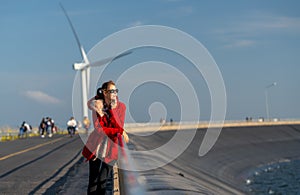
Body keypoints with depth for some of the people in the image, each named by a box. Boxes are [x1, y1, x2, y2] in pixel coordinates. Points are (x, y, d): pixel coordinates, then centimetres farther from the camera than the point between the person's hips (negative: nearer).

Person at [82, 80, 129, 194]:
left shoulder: (121, 107, -3)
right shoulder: (96, 106, -7)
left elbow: (119, 126, -14)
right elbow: (98, 129, -15)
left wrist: (112, 109, -21)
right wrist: (120, 131, -21)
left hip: (111, 147, 1)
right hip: (96, 145, -1)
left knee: (103, 181, 4)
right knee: (93, 181, 0)